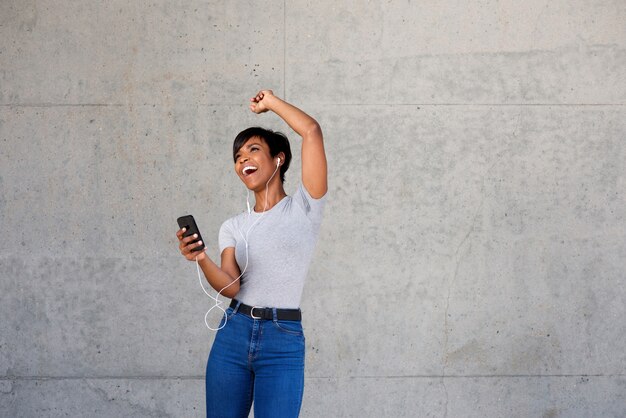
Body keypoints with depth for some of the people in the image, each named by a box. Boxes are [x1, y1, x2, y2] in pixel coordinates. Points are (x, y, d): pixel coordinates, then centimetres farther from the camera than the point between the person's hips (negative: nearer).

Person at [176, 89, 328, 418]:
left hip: (284, 343, -4)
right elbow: (230, 287, -4)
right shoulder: (233, 227, 12)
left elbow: (311, 131, -9)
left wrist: (270, 102, 5)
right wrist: (202, 260, -22)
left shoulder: (303, 208, 1)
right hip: (233, 334, 4)